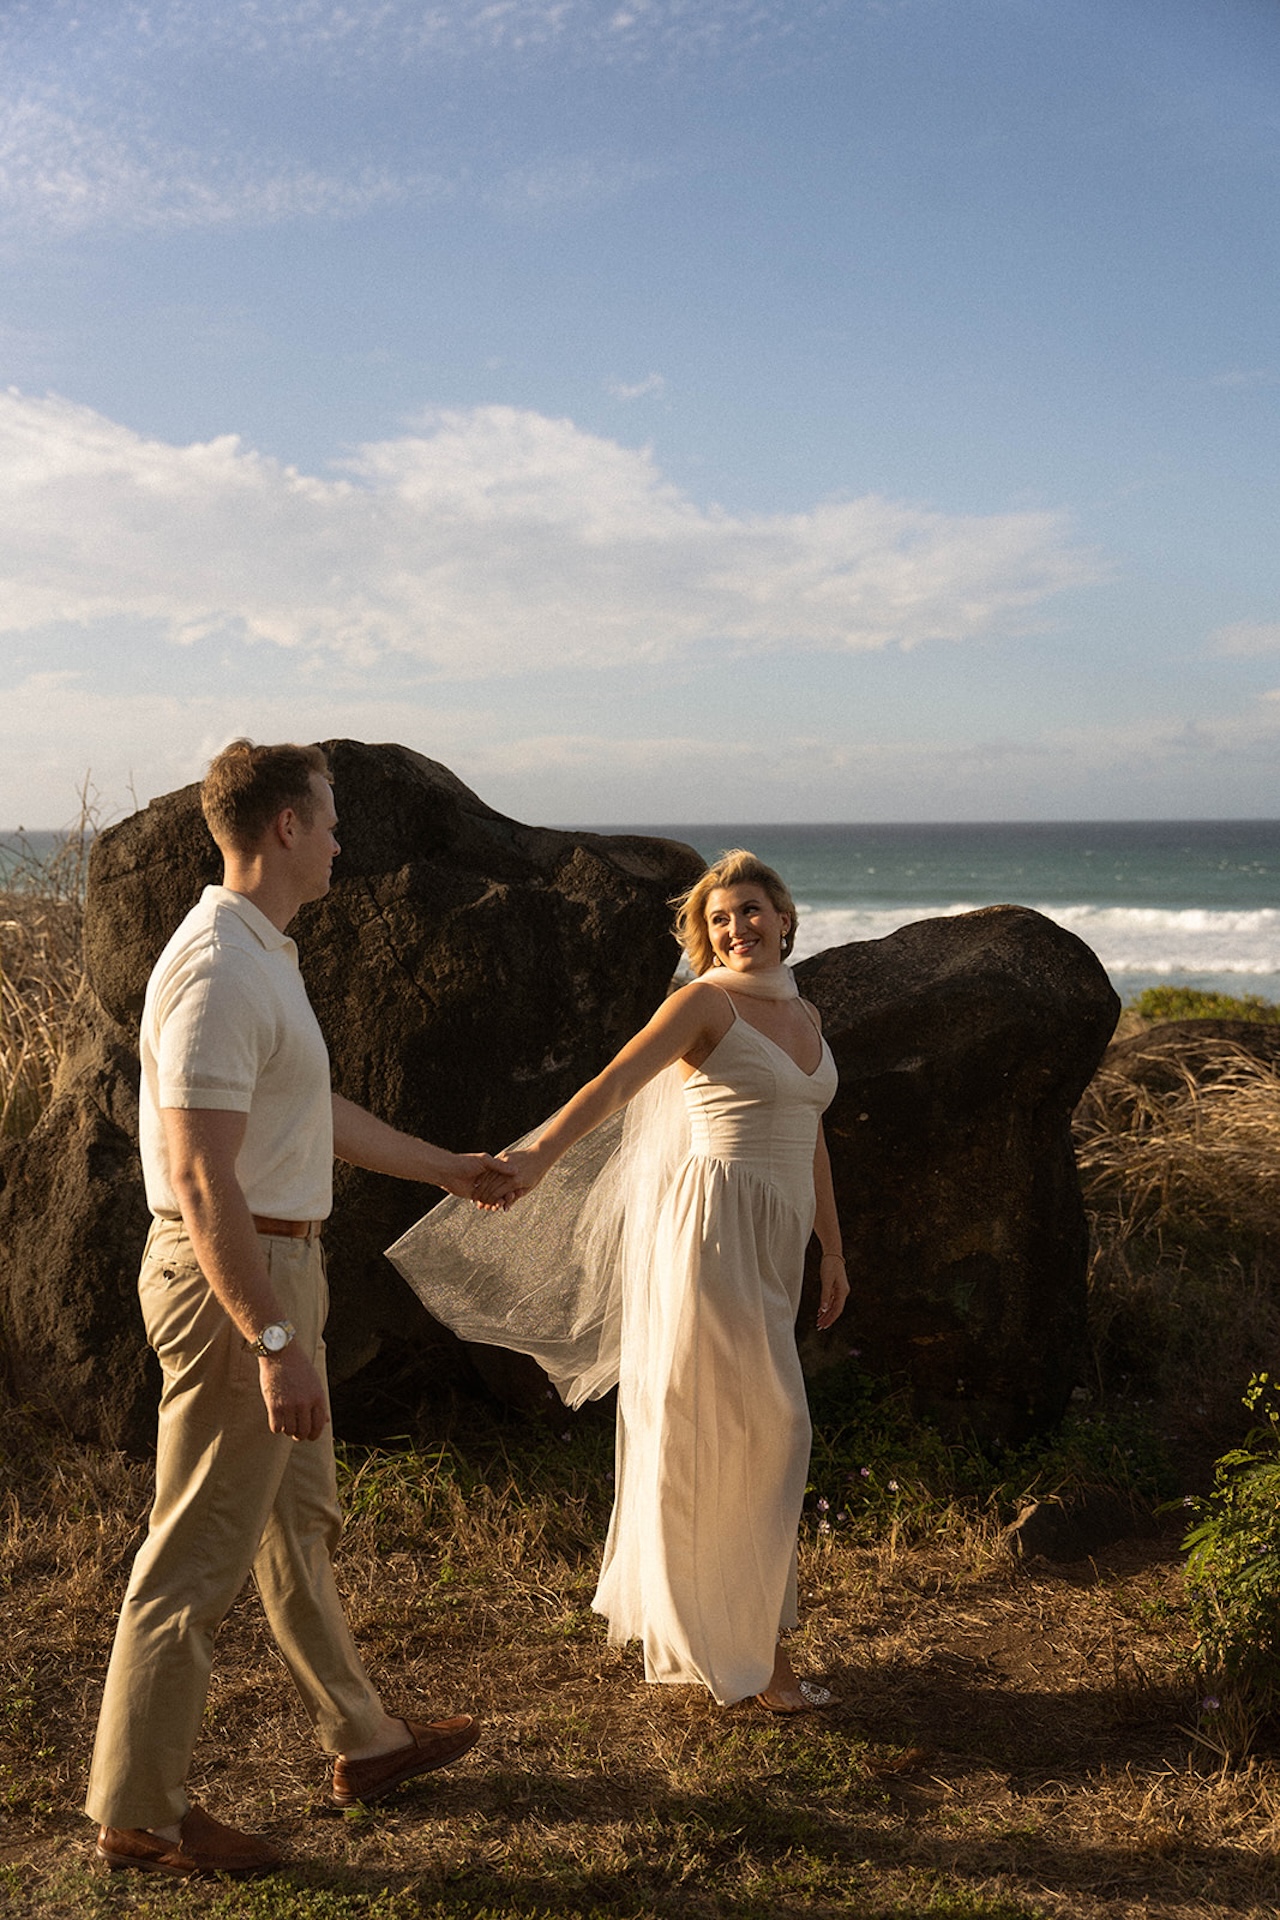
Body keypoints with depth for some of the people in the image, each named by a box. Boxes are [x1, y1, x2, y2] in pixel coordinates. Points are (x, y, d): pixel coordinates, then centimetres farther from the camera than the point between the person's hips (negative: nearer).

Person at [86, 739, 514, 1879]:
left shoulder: (264, 953, 12)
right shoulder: (218, 970, -22)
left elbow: (321, 1117, 24)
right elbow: (202, 1180, -27)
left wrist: (449, 1169, 33)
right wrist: (275, 1341, -28)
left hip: (276, 1266, 11)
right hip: (233, 1279, -11)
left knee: (300, 1521, 20)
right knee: (200, 1551, 1)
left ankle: (362, 1741, 36)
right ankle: (137, 1813, 17)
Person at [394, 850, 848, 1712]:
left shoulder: (805, 1014, 17)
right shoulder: (705, 1002, -7)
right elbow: (614, 1083, -20)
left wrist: (833, 1250, 23)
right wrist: (541, 1154, -35)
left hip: (772, 1241, 8)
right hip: (715, 1226, -7)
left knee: (710, 1439, 15)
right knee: (764, 1431, -5)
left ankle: (669, 1614, 28)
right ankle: (753, 1650, 6)